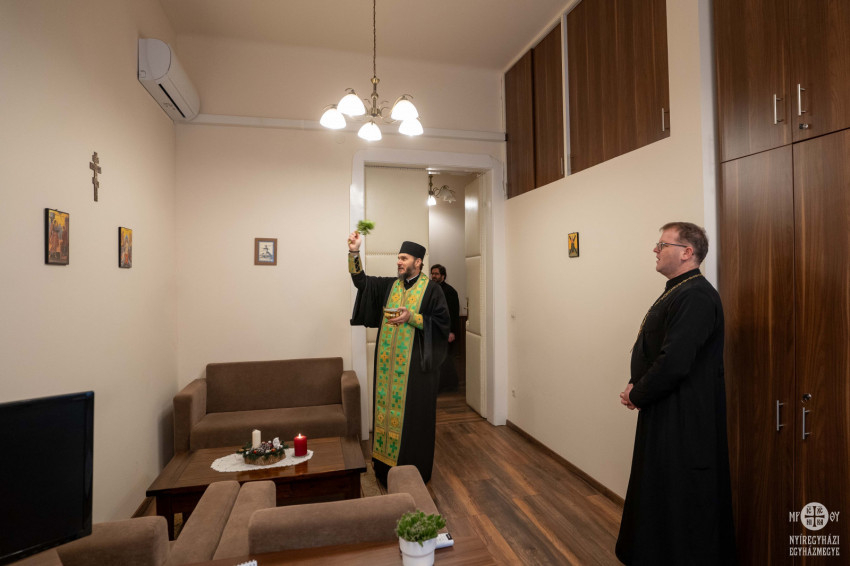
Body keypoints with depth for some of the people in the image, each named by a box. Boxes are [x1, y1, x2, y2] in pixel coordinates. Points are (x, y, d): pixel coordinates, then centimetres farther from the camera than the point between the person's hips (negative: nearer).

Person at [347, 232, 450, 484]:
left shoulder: (431, 289, -5)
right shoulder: (390, 285, 11)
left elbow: (442, 321, -10)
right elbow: (361, 281, 9)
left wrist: (412, 317, -20)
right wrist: (354, 253, -3)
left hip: (415, 364, -5)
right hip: (388, 361, 6)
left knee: (412, 413, 1)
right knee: (387, 407, 12)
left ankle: (414, 470, 17)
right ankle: (386, 464, 27)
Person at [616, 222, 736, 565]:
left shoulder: (695, 296, -21)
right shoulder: (676, 291, 11)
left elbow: (674, 363, -27)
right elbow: (651, 352, 15)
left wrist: (638, 395, -12)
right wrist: (636, 385, 1)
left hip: (683, 422, -10)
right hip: (665, 415, 10)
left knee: (679, 500, 7)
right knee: (657, 494, 22)